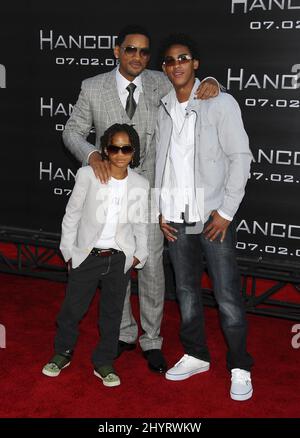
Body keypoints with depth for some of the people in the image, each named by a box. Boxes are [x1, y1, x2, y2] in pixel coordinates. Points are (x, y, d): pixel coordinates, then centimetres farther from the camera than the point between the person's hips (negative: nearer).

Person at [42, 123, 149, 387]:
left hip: (120, 258, 2)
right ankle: (63, 352, 32)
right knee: (73, 308, 9)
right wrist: (68, 250, 0)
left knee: (112, 312, 11)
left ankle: (104, 362, 26)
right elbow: (72, 214, -2)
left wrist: (140, 254, 4)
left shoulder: (140, 184, -2)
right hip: (86, 255, -1)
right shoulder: (88, 175, -9)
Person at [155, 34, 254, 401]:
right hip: (176, 218, 4)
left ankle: (239, 367, 13)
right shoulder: (162, 109, 9)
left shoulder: (220, 103, -4)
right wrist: (160, 211, 5)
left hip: (213, 216, -4)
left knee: (227, 296, -2)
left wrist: (226, 211, -11)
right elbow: (158, 161, 13)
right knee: (186, 291, 13)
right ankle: (195, 355, 29)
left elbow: (240, 157, -6)